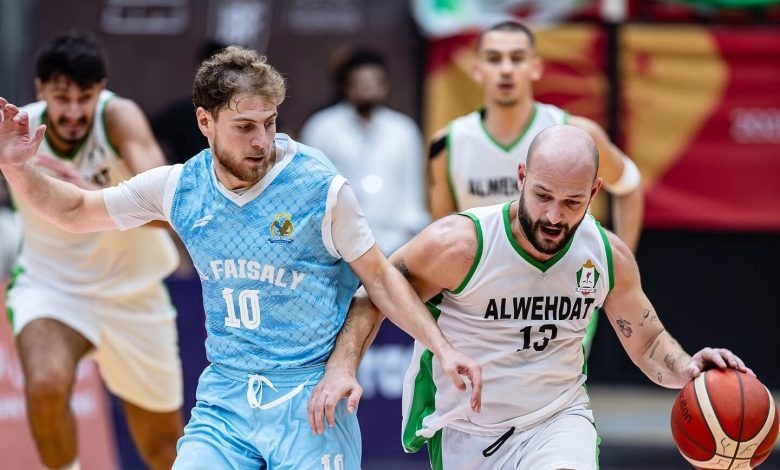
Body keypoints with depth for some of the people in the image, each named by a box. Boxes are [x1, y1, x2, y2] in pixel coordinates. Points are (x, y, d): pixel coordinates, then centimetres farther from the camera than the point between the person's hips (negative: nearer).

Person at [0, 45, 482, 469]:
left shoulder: (322, 188, -9)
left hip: (310, 401, -3)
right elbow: (76, 211, 14)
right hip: (224, 399, 3)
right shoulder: (179, 187, 1)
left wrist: (443, 349, -8)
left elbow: (379, 277, 0)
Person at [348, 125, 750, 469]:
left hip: (558, 420, 1)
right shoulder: (460, 245, -20)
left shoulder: (610, 256, -8)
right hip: (464, 434, 0)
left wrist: (685, 367, -15)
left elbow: (648, 344, 6)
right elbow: (372, 301, -7)